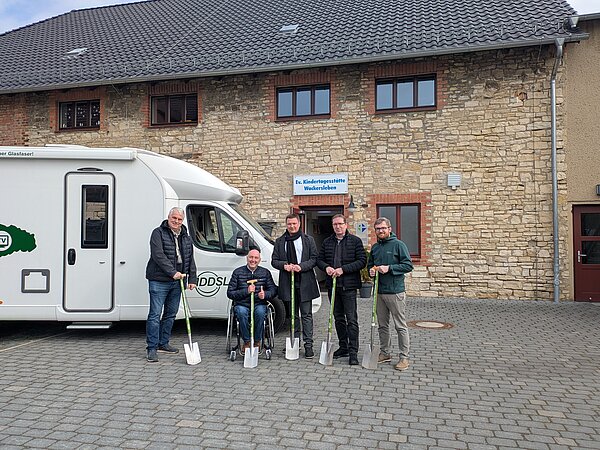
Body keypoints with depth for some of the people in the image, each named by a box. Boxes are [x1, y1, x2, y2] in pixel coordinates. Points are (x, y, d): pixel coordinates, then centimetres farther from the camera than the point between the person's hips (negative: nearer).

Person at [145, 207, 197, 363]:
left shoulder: (186, 238, 15)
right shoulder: (158, 233, -5)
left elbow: (191, 260, 17)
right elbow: (158, 255, -17)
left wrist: (192, 279, 9)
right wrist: (173, 272, -24)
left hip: (177, 281, 7)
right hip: (159, 281, -7)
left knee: (171, 314, 13)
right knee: (155, 314, -5)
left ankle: (163, 344, 24)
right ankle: (152, 348, 0)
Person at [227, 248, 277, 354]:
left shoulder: (265, 273, 10)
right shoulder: (238, 272, 4)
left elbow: (273, 290, 8)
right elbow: (230, 293, -1)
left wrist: (265, 294, -15)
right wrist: (246, 291, -15)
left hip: (259, 304, 1)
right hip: (242, 304, -1)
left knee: (260, 312, -33)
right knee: (242, 312, -34)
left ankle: (257, 342, -12)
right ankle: (247, 342, -14)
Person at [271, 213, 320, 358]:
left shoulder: (308, 240, 4)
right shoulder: (280, 241, 10)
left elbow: (314, 259, -1)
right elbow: (274, 261, 9)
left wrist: (301, 266, -15)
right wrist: (284, 265, -11)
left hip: (305, 282, -2)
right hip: (288, 283, 2)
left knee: (306, 314, 0)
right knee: (293, 314, 12)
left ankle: (308, 345, 4)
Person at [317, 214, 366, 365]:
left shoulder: (355, 241, -2)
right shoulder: (327, 242, 12)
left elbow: (362, 261, -9)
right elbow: (319, 259, 14)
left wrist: (343, 269, -17)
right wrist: (326, 267, -8)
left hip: (348, 285, -5)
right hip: (332, 285, 5)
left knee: (351, 319, -5)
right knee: (338, 318, 14)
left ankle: (353, 351, -1)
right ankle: (343, 347, 25)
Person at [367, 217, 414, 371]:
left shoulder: (398, 244, -6)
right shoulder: (375, 247, 13)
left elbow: (408, 265, -10)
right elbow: (370, 264, 24)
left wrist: (389, 268, -17)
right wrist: (371, 270, 1)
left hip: (395, 291, -6)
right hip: (379, 291, 6)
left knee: (400, 326, 0)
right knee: (382, 325, 14)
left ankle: (404, 357, 8)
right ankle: (385, 353, 26)